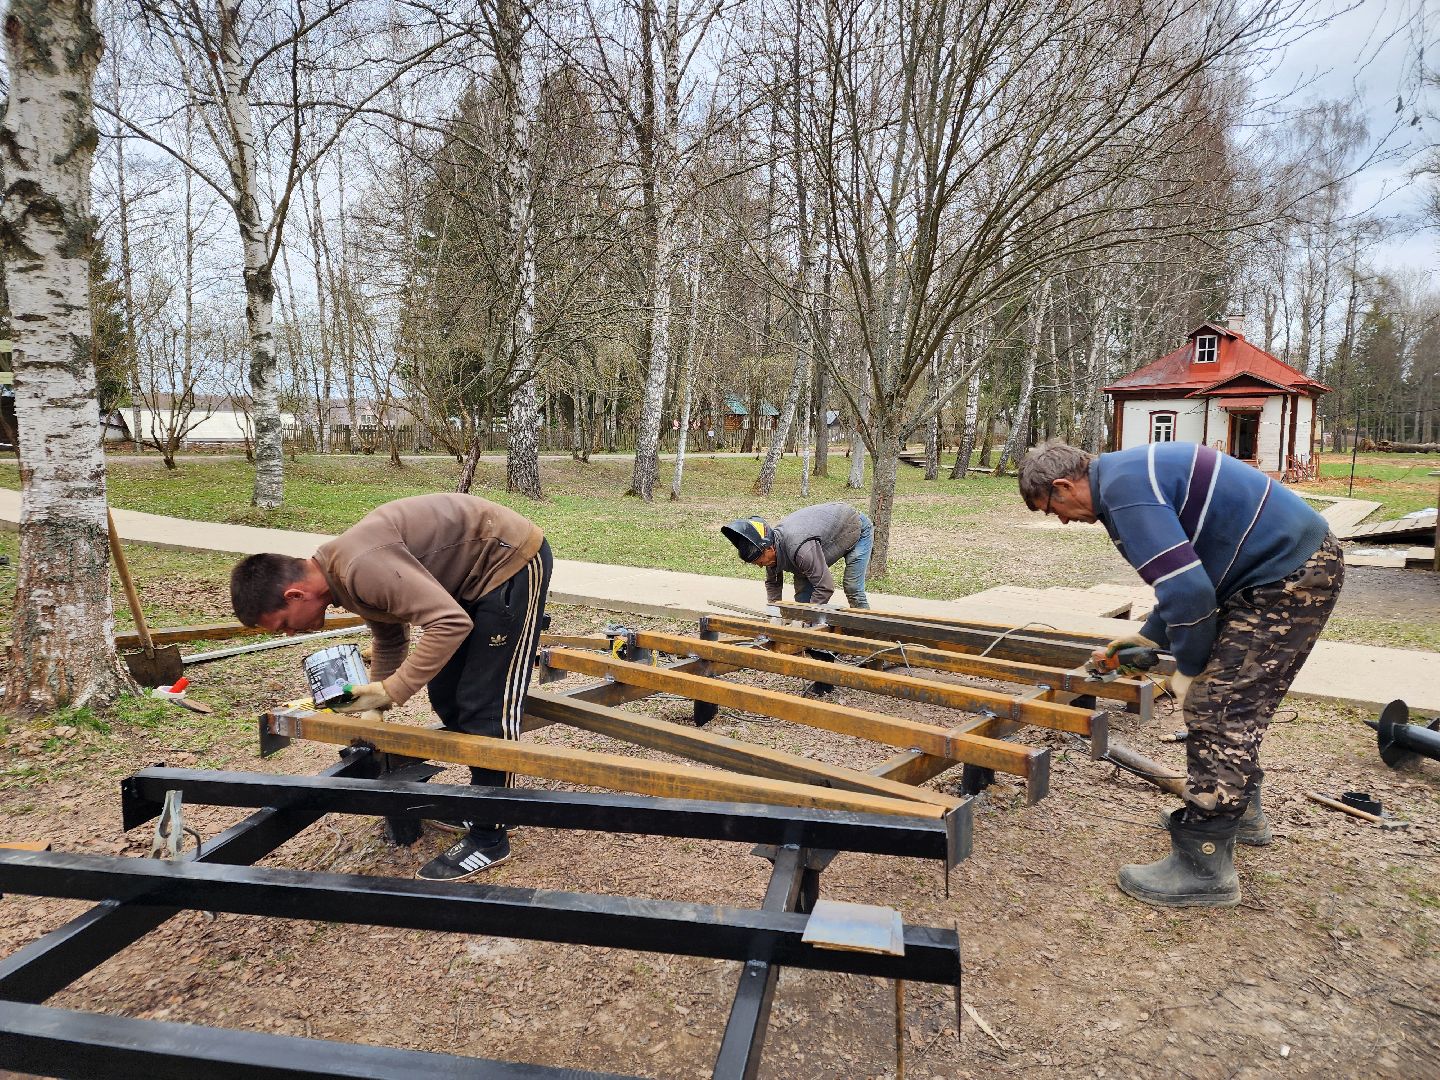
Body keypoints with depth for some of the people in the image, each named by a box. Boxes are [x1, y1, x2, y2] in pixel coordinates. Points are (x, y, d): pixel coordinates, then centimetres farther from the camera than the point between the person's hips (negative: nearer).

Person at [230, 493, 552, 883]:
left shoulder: (361, 566, -28)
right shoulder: (346, 573, 4)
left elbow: (451, 624, -31)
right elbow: (390, 641, 20)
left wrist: (390, 692, -25)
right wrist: (373, 707, 16)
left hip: (512, 560, -10)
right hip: (475, 574, 10)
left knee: (484, 707, -7)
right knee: (446, 698, 14)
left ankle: (488, 839, 6)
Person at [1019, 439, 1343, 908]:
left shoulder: (1123, 489, -20)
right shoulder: (1130, 471, 13)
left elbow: (1187, 591, -26)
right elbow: (1188, 574, 22)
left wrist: (1188, 669, -11)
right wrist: (1149, 636, 23)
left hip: (1288, 577, -11)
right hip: (1305, 557, 11)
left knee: (1216, 709, -7)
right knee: (1235, 702, 21)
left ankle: (1203, 867, 1)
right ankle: (1239, 810, 39)